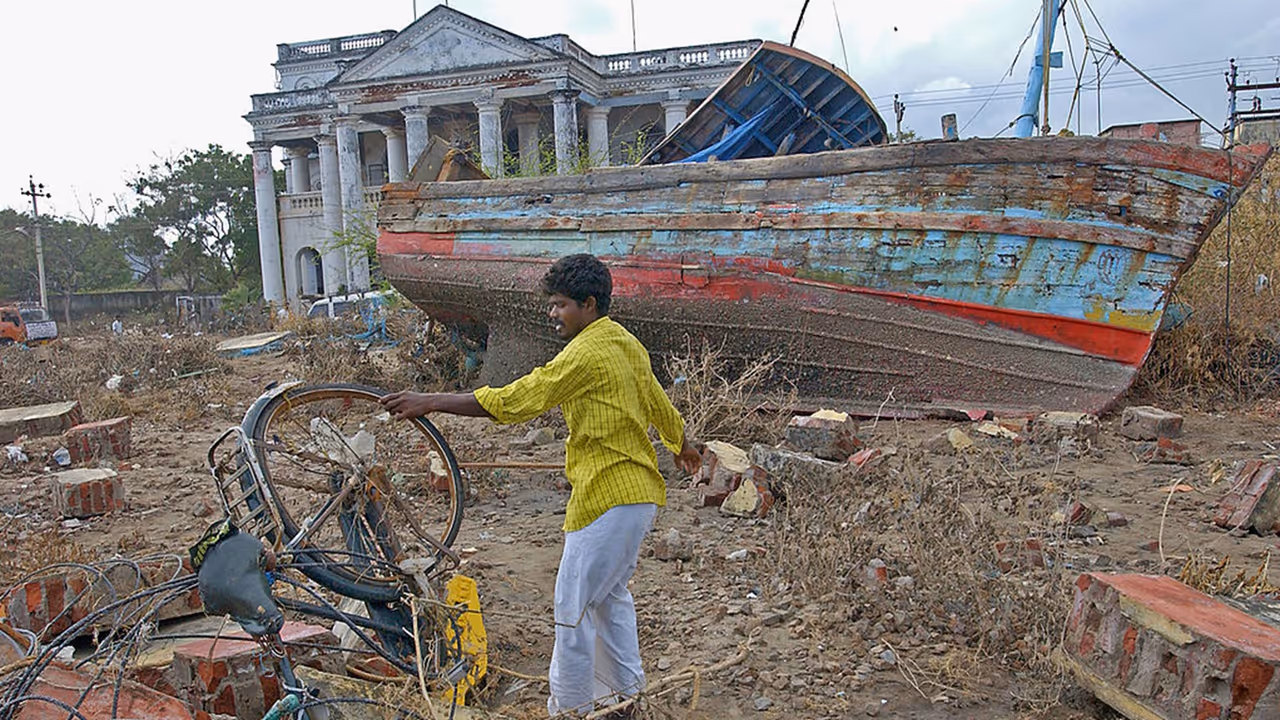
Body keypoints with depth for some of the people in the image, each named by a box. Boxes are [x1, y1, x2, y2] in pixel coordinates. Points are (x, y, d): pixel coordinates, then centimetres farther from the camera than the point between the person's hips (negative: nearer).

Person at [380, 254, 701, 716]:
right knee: (610, 594, 22)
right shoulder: (625, 343, 12)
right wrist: (681, 446, 43)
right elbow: (658, 402, 25)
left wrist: (430, 402, -23)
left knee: (574, 602, 1)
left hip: (609, 496, -10)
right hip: (638, 492, 10)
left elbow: (513, 400, -24)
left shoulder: (586, 353, -18)